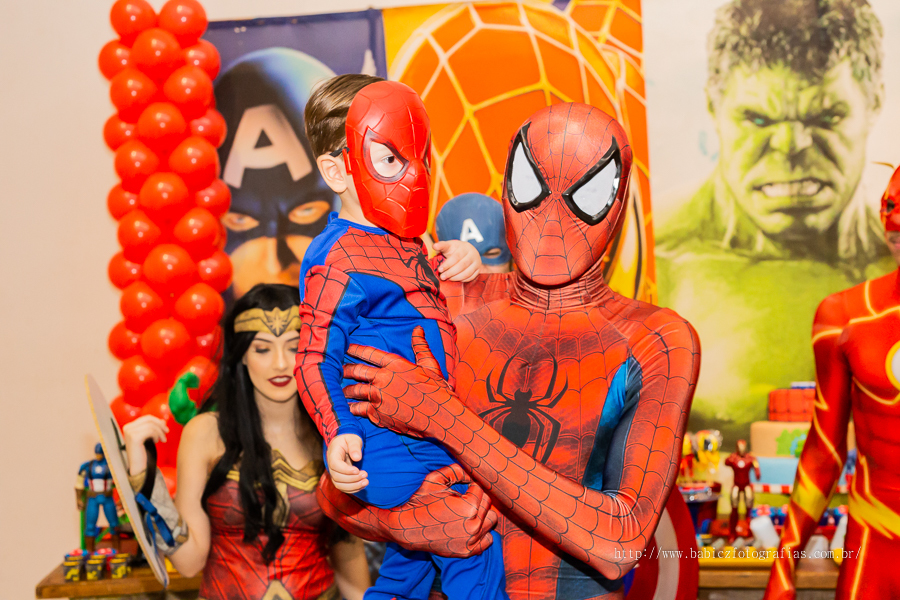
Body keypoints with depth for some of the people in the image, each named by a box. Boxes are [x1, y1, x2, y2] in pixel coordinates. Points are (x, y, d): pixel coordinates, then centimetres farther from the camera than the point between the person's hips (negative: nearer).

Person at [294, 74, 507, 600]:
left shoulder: (398, 241, 10)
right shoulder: (338, 261, -19)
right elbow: (315, 362, -20)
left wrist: (460, 259, 7)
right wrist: (338, 434, -35)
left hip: (429, 441, 10)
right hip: (396, 452, -10)